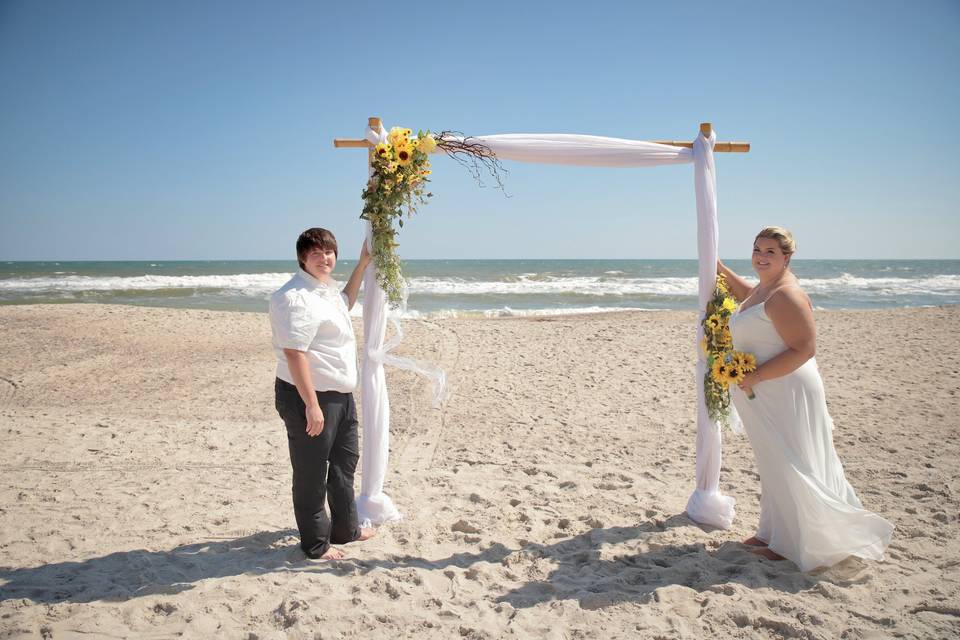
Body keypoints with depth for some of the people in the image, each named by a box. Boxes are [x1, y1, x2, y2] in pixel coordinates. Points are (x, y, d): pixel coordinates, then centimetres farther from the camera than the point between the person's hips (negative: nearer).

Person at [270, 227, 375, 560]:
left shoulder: (325, 289, 11)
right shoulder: (296, 297, -21)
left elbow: (345, 303, 35)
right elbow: (294, 354, -27)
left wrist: (363, 264, 30)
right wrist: (312, 406, -27)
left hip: (340, 394, 11)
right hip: (307, 396, -11)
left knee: (345, 462, 22)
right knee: (311, 473, 5)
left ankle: (345, 529, 40)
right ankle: (315, 544, 22)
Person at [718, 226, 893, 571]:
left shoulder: (785, 296, -20)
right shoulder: (765, 287, 10)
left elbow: (804, 349, -25)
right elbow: (749, 295, 36)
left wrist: (755, 377, -23)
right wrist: (721, 269, 29)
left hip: (786, 394, -10)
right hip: (765, 396, 10)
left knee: (789, 467, 0)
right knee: (774, 465, 18)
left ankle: (794, 544, 14)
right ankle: (774, 533, 31)